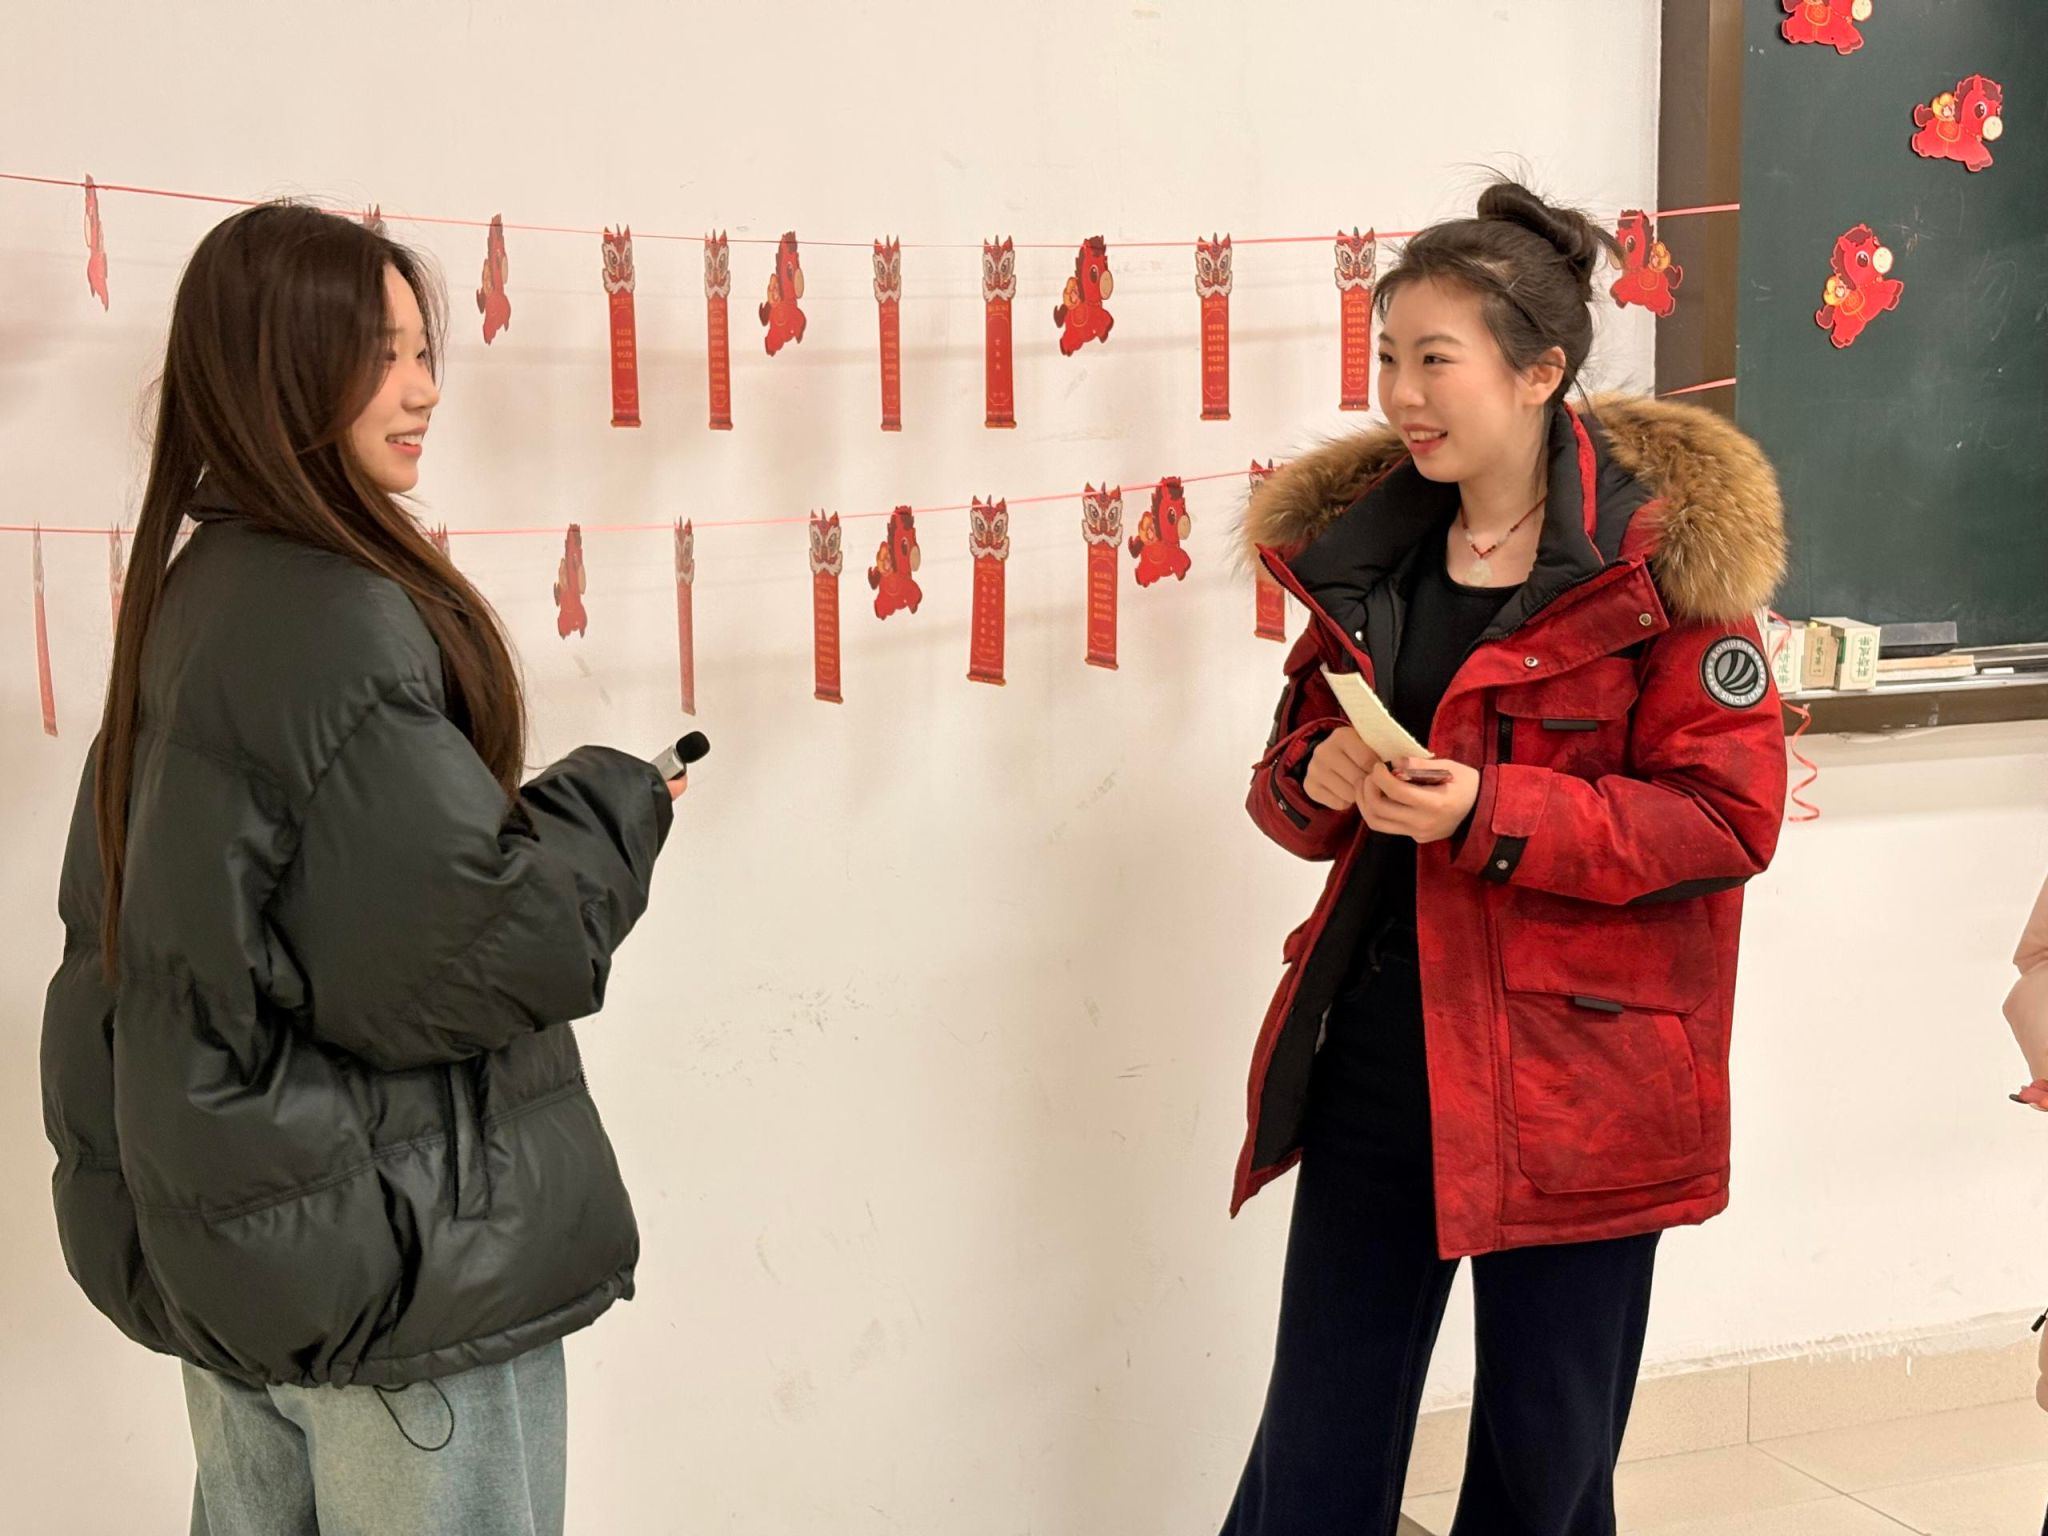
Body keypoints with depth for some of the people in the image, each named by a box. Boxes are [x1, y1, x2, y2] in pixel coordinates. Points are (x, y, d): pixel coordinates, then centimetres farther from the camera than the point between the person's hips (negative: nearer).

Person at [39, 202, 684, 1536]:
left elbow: (113, 910, 16)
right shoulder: (333, 623, -21)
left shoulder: (190, 597, 8)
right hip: (399, 1275, -9)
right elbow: (471, 952, -24)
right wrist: (616, 806, -9)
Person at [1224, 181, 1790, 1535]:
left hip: (1571, 1067, -4)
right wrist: (1314, 779, -9)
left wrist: (1494, 813, -22)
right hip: (1375, 1052, 5)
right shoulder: (1364, 543, 6)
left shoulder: (1663, 555, -11)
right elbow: (1297, 755, 15)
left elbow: (1729, 817, -12)